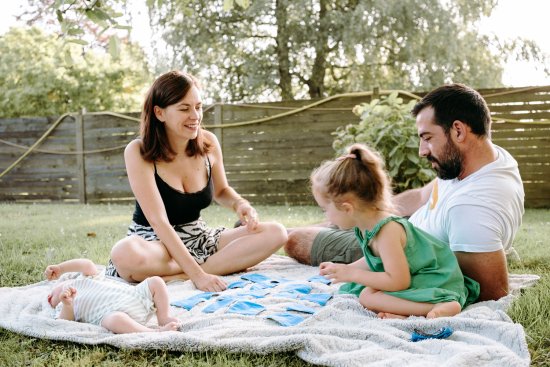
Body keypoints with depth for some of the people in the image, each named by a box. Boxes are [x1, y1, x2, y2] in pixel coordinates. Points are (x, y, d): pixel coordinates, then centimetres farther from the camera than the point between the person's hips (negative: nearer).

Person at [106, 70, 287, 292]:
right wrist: (197, 274, -33)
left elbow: (220, 191, 15)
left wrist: (239, 203, -11)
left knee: (276, 233, -12)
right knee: (125, 254, -40)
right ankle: (230, 263, -21)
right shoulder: (139, 152, -18)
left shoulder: (208, 143, -4)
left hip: (198, 237, 5)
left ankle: (179, 276, -22)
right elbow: (159, 222, -25)